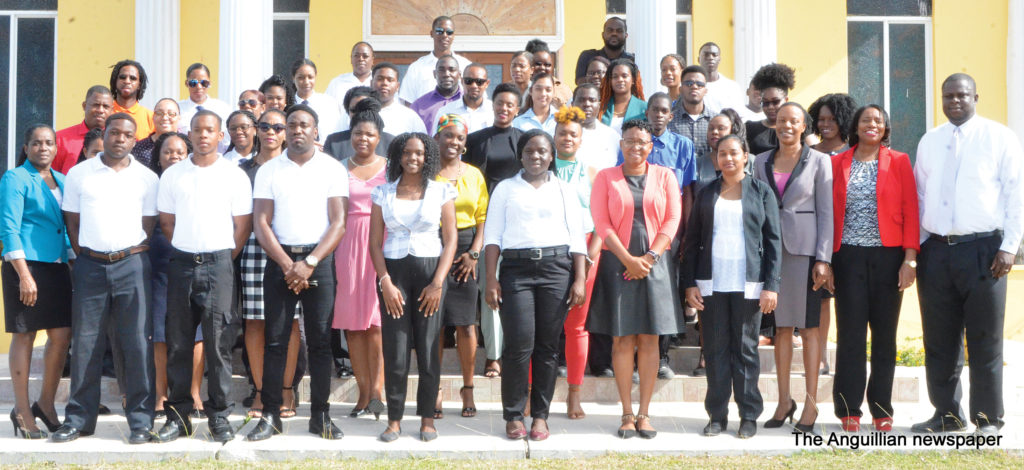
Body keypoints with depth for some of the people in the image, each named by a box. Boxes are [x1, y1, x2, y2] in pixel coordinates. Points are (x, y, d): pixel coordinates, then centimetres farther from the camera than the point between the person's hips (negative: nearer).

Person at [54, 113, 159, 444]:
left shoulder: (146, 178, 7)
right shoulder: (78, 174, 8)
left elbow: (149, 226, 9)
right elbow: (72, 222, 11)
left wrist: (133, 254, -1)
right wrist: (84, 256, 3)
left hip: (131, 265, -1)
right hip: (90, 265, 1)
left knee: (138, 343, -3)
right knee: (85, 344, 3)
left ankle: (140, 420, 3)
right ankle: (79, 419, 11)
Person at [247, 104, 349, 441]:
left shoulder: (333, 169, 4)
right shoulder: (268, 170, 8)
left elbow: (338, 223, -2)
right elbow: (261, 223, 2)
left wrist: (309, 263, -11)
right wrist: (287, 264, -9)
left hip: (319, 260, -1)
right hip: (279, 259, 1)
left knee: (320, 341, 1)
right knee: (275, 340, 0)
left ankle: (320, 415, 7)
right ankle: (270, 415, 6)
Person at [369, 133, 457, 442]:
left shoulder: (441, 191, 5)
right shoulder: (383, 193, 8)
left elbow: (450, 240, 2)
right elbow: (374, 242, 6)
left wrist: (438, 283, -7)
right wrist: (385, 282, -5)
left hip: (430, 269, -1)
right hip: (393, 270, 1)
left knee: (428, 348, -2)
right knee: (395, 350, -3)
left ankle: (427, 418, 8)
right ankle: (394, 419, 5)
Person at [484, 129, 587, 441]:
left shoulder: (564, 190, 15)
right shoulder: (506, 189, 13)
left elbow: (577, 237, 11)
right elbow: (493, 234, 7)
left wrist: (579, 280, 1)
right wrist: (491, 280, -3)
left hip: (557, 268, 1)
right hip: (516, 268, -1)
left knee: (548, 346, 1)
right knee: (519, 344, -9)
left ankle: (540, 415, 9)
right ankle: (513, 415, 2)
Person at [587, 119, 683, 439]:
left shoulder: (664, 176, 8)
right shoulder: (606, 178, 5)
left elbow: (672, 220, 1)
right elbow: (601, 223, -2)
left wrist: (649, 257, -9)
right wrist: (628, 259, -12)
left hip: (654, 264, 1)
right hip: (617, 263, -1)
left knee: (649, 339, 2)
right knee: (622, 339, 0)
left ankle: (644, 413, 7)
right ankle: (627, 414, 6)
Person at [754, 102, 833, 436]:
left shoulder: (819, 161, 2)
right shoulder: (762, 162, 11)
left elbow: (826, 212, -2)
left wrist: (823, 259, -10)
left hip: (805, 249, -3)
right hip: (771, 249, 3)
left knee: (809, 327, -2)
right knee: (781, 326, 7)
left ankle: (811, 403, 1)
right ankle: (784, 401, 14)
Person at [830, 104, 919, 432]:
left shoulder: (898, 162, 7)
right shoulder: (837, 164, 9)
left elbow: (910, 210, 2)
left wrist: (910, 257, -6)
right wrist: (826, 260, -1)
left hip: (888, 256, 0)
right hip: (849, 256, 0)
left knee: (885, 334, 4)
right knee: (850, 333, -1)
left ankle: (882, 410, 12)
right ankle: (849, 410, 6)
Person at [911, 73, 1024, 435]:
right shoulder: (929, 142, 13)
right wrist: (917, 247, 9)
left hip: (983, 249, -4)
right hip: (935, 251, 4)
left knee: (985, 340, 1)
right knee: (939, 340, 9)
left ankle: (988, 419, 11)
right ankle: (946, 414, 20)